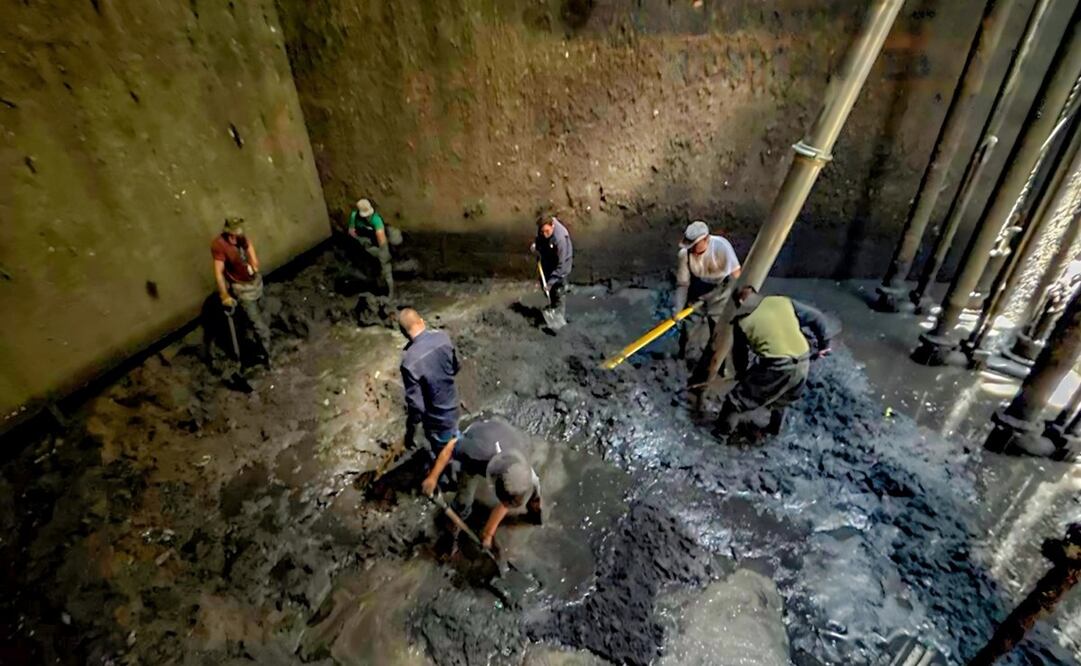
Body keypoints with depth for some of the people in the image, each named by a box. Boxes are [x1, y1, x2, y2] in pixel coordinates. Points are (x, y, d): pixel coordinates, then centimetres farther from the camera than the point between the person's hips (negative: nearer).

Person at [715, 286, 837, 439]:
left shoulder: (742, 320, 0)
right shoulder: (783, 301, 10)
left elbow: (740, 354, 8)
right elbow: (818, 318, 13)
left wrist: (742, 373, 26)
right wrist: (823, 344, 24)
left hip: (775, 368, -5)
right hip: (802, 364, 6)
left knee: (739, 398, 15)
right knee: (781, 400, 33)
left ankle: (724, 429, 29)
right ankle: (774, 430, 52)